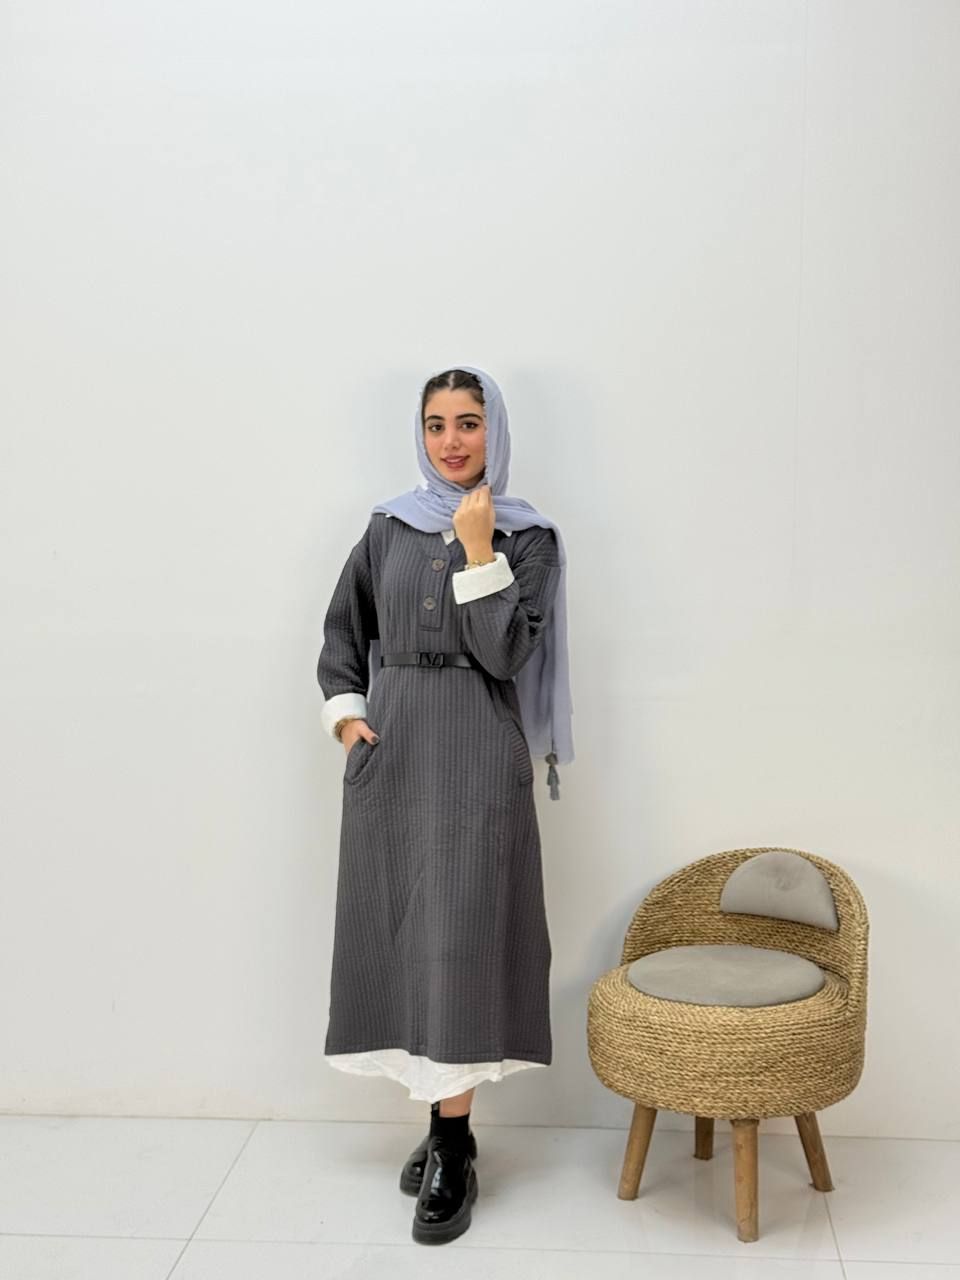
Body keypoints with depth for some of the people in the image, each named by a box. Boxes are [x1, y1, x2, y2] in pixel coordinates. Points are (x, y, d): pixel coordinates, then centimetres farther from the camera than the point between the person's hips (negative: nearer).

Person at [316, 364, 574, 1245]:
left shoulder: (526, 536, 0)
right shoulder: (389, 528, 10)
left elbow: (505, 654, -10)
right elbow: (343, 630, 15)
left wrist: (479, 551, -13)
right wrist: (345, 714, 2)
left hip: (476, 756, -4)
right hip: (390, 751, 4)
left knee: (457, 936, -6)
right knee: (403, 934, 7)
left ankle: (453, 1153, 3)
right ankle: (447, 1122, 22)